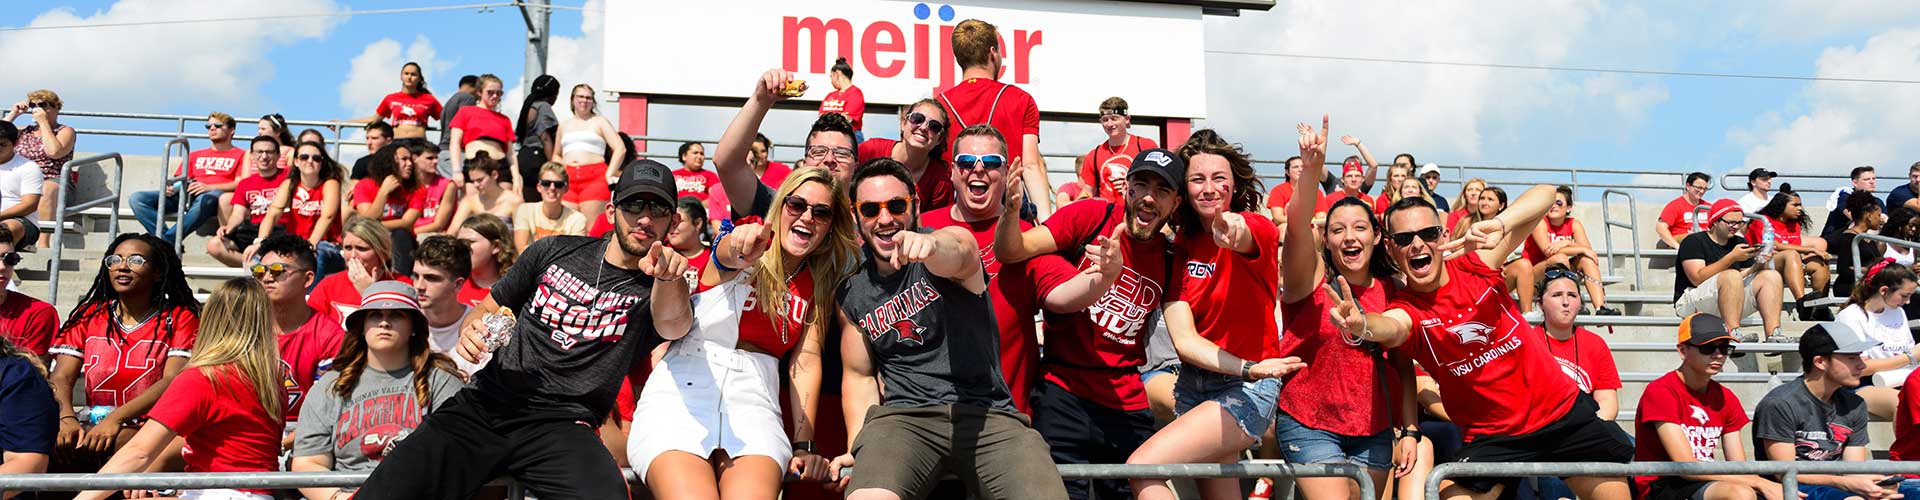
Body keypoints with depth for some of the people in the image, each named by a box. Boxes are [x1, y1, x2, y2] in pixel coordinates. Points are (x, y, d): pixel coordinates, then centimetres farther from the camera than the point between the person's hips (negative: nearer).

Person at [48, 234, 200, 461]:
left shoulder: (180, 319, 5)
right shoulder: (89, 315, 16)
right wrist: (66, 418, -17)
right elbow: (62, 378, 6)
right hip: (96, 428, 4)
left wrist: (116, 419, -24)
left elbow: (172, 380, -10)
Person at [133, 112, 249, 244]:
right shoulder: (195, 155, 33)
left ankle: (167, 240, -40)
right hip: (185, 193, 6)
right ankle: (168, 243, -32)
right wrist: (170, 187, -1)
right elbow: (178, 179, 24)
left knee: (203, 200, -44)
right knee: (137, 199, -17)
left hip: (215, 193, -6)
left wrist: (208, 187, -15)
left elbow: (240, 184, 0)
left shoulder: (240, 155, 16)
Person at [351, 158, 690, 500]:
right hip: (484, 406, 3)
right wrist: (472, 329, -1)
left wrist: (669, 276, -43)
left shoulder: (656, 289, 4)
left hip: (560, 425, -3)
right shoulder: (554, 251, 14)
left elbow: (673, 325, -20)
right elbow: (490, 309, 24)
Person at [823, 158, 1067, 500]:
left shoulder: (949, 243, 0)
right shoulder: (851, 296, 14)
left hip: (986, 413, -1)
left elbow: (956, 254, -26)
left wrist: (930, 244, -51)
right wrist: (857, 449, 6)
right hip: (902, 416, 1)